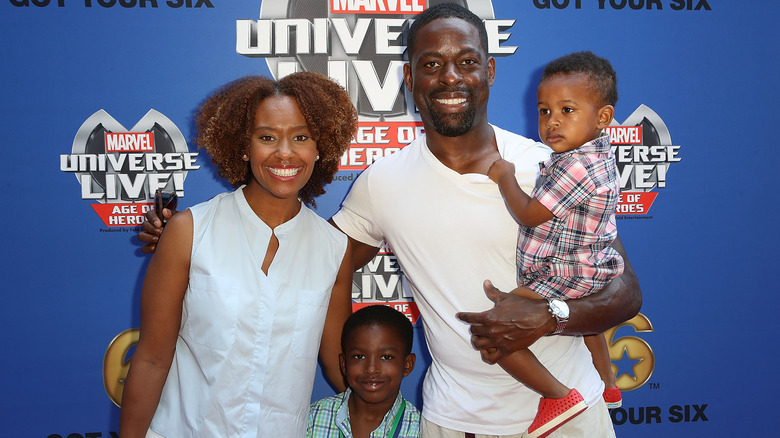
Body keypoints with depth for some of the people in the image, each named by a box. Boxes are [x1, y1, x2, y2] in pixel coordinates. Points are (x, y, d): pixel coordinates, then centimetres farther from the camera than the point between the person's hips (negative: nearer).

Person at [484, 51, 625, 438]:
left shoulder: (577, 166, -27)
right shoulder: (596, 156, 6)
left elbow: (530, 215, -23)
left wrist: (505, 177, -9)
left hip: (563, 282, -11)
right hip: (587, 279, 11)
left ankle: (560, 396, -5)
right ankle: (607, 385, 59)